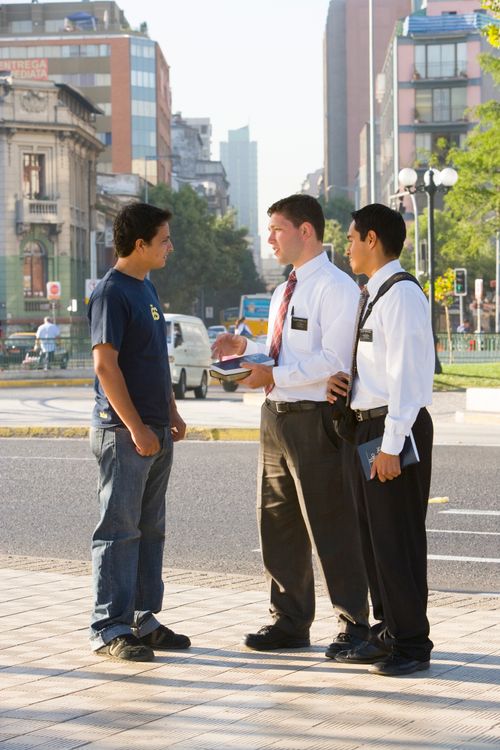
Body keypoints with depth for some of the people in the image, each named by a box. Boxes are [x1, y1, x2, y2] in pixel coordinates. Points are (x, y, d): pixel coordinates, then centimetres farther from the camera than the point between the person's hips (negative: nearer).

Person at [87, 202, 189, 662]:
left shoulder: (146, 289, 15)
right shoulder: (111, 292, -13)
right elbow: (106, 366, -18)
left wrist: (171, 414, 17)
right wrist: (136, 428, -19)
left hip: (154, 431, 9)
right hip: (123, 433, -9)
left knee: (150, 529, 12)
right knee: (119, 530, -5)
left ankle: (143, 620, 19)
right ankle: (109, 629, -1)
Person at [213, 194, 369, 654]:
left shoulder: (336, 288, -11)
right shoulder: (284, 293, 18)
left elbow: (333, 359, -20)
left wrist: (275, 375, -23)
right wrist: (246, 348, 7)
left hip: (315, 418, -9)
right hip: (277, 414, 9)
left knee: (331, 526, -2)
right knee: (278, 522, 14)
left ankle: (354, 626, 9)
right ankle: (290, 621, 25)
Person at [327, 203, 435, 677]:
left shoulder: (402, 294, -15)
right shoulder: (371, 294, 16)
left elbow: (406, 372, -20)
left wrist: (391, 444, -22)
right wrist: (343, 378, 5)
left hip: (394, 430, -10)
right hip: (367, 424, 10)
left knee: (397, 539, -4)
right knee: (371, 534, 15)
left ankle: (412, 644, 4)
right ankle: (387, 633, 25)